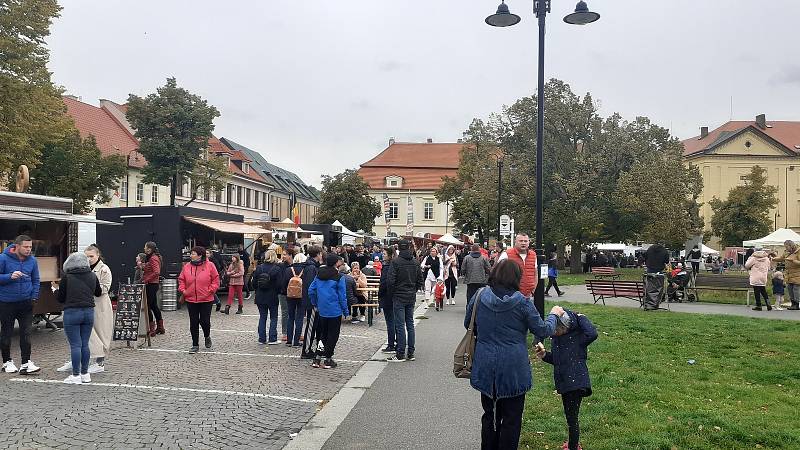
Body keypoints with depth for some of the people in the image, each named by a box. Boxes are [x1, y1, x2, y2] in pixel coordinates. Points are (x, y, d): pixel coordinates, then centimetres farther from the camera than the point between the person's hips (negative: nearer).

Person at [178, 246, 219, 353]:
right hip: (191, 300, 3)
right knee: (193, 323, 6)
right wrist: (182, 290, -1)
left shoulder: (209, 265, -5)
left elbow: (216, 279, -1)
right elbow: (181, 279, 14)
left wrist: (210, 290, -10)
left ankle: (207, 336, 30)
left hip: (206, 300, -3)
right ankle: (195, 345, 16)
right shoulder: (187, 267, 4)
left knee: (204, 321, -2)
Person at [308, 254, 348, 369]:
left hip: (322, 311, 6)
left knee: (323, 334, 17)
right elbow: (342, 296, -11)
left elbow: (311, 291, 7)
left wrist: (315, 304, 18)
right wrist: (345, 312, -3)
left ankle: (317, 359, 14)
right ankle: (328, 360, 8)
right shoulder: (338, 277, -12)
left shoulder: (319, 275, 4)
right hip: (335, 311, -6)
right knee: (333, 335, 5)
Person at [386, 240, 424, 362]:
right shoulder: (415, 262, 4)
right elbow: (420, 280, 7)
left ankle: (400, 354, 1)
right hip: (411, 297, 5)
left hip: (399, 297, -5)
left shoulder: (396, 261, -14)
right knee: (410, 325, 11)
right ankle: (410, 353, 15)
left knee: (400, 326, -2)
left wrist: (393, 291, 1)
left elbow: (391, 280, -16)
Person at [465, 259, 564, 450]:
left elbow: (468, 324, 10)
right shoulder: (522, 302, -14)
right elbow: (543, 330, -4)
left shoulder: (480, 296, -4)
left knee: (489, 413, 18)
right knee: (511, 417, 11)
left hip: (485, 368, 3)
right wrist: (554, 315, 15)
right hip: (513, 369, -3)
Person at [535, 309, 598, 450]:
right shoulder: (556, 338, 4)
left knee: (572, 417, -1)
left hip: (576, 382, -9)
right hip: (565, 382, 9)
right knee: (570, 415, 25)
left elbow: (592, 334, -39)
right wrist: (545, 355, -4)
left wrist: (580, 318, -26)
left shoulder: (577, 337, -18)